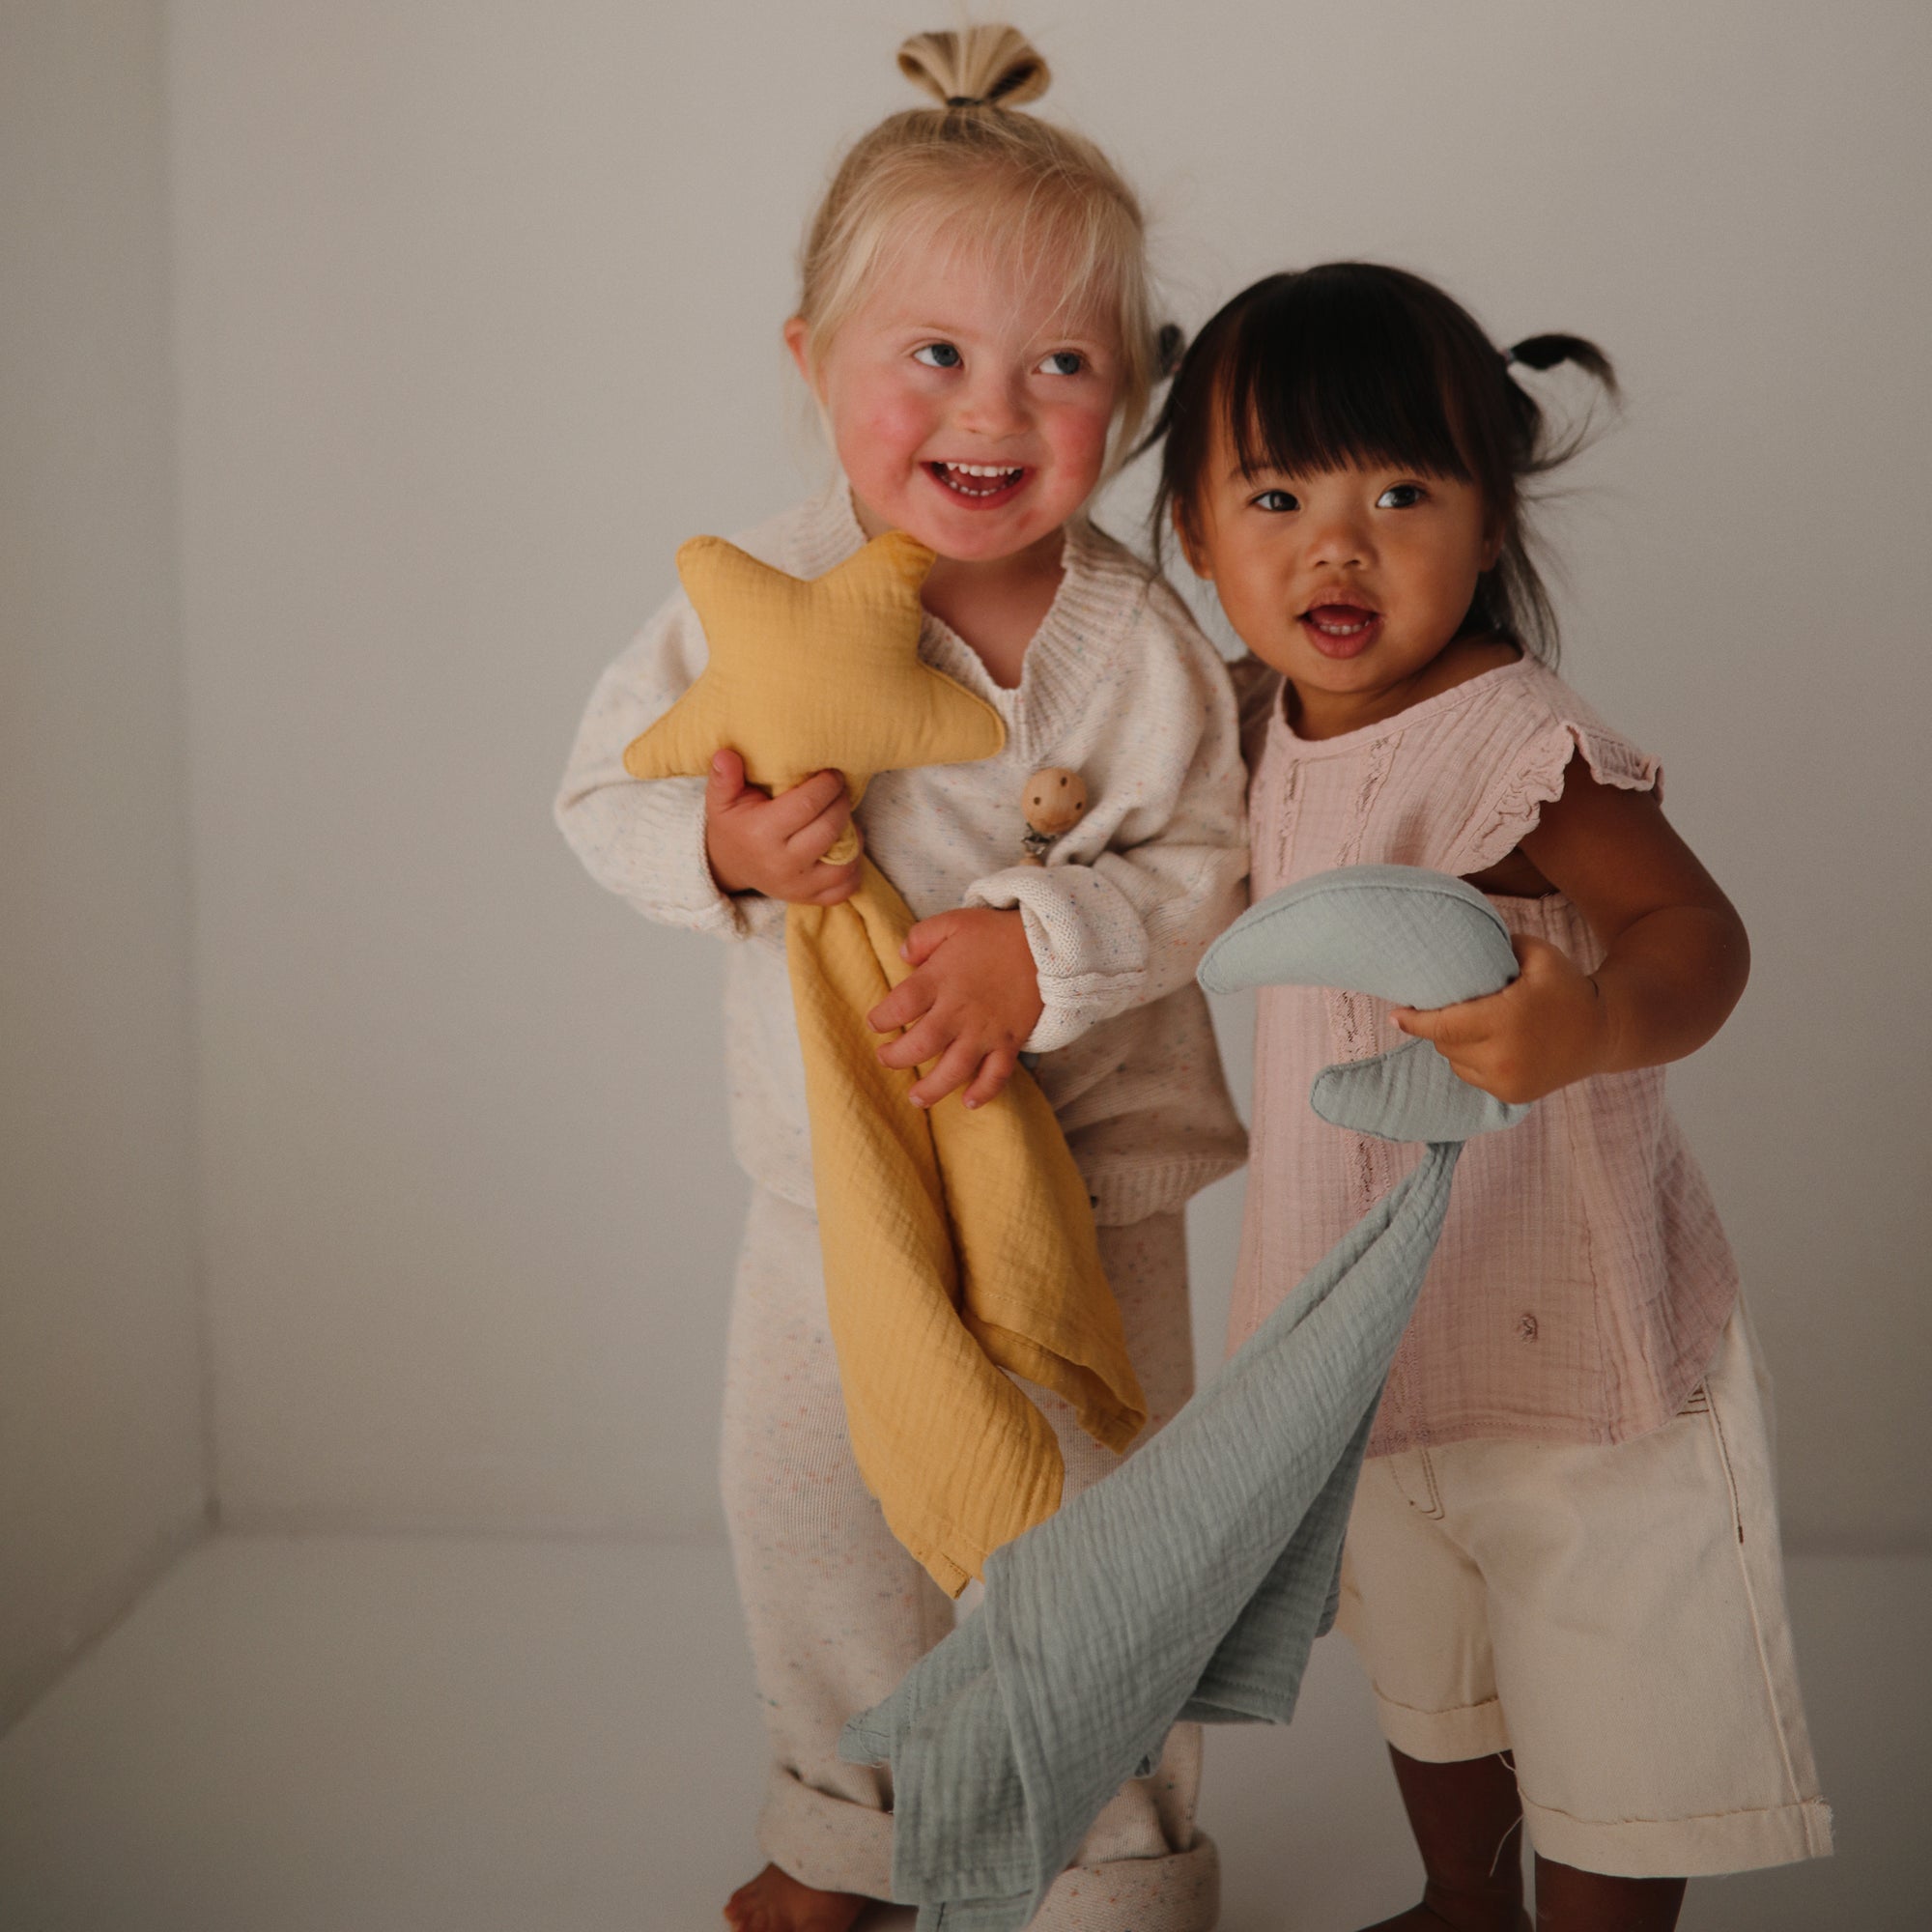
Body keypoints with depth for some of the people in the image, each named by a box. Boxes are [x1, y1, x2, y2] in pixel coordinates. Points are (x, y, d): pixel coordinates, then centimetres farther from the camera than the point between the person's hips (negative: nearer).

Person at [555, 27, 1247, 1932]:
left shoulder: (1137, 642, -16)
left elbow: (1207, 866, -11)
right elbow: (605, 789, -5)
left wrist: (1048, 942, -28)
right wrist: (713, 845, -26)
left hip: (1084, 1171, -3)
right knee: (810, 1518, 19)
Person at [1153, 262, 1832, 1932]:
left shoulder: (1510, 744, -26)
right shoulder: (1276, 718, -1)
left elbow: (1697, 932, -34)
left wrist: (1589, 1027, -53)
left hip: (1566, 1316, -8)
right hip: (1387, 1324, 8)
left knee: (1601, 1700, 8)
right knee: (1426, 1674, 27)